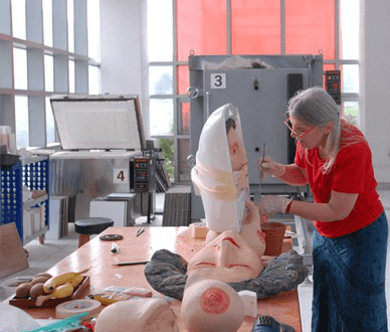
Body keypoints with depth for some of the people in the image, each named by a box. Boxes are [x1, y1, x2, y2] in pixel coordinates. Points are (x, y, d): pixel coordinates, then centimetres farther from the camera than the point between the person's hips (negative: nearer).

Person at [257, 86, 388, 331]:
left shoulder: (352, 150, -32)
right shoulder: (309, 138, -12)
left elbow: (338, 211, -28)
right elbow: (302, 174, 8)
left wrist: (282, 205, -26)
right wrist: (278, 170, -14)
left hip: (360, 235, -7)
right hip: (325, 234, 7)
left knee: (360, 311, 9)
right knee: (324, 309, 17)